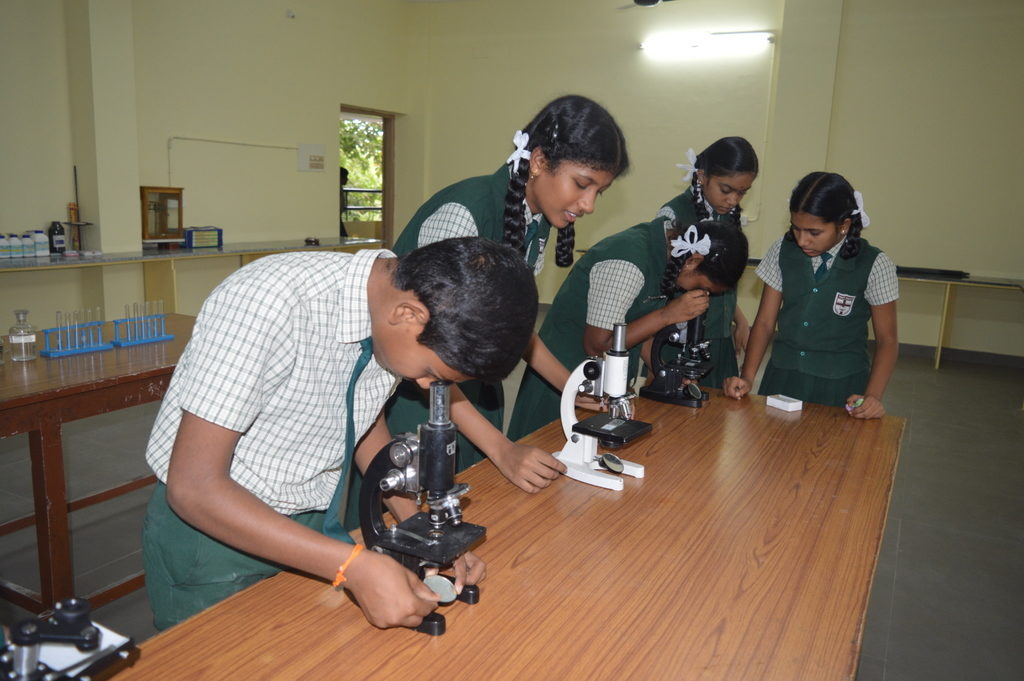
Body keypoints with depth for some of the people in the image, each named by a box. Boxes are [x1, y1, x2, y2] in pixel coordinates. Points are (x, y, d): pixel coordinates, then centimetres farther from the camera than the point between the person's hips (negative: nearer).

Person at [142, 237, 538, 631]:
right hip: (207, 524, -5)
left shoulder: (398, 300, -12)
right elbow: (193, 487, -29)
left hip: (312, 525, 6)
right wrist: (355, 567, -32)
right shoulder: (270, 301, -32)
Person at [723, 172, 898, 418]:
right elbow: (765, 322, 0)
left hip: (840, 388, -2)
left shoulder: (874, 265, -9)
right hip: (783, 379, 2)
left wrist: (872, 396, -17)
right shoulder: (782, 252, -3)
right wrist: (747, 377, -12)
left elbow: (887, 340, -3)